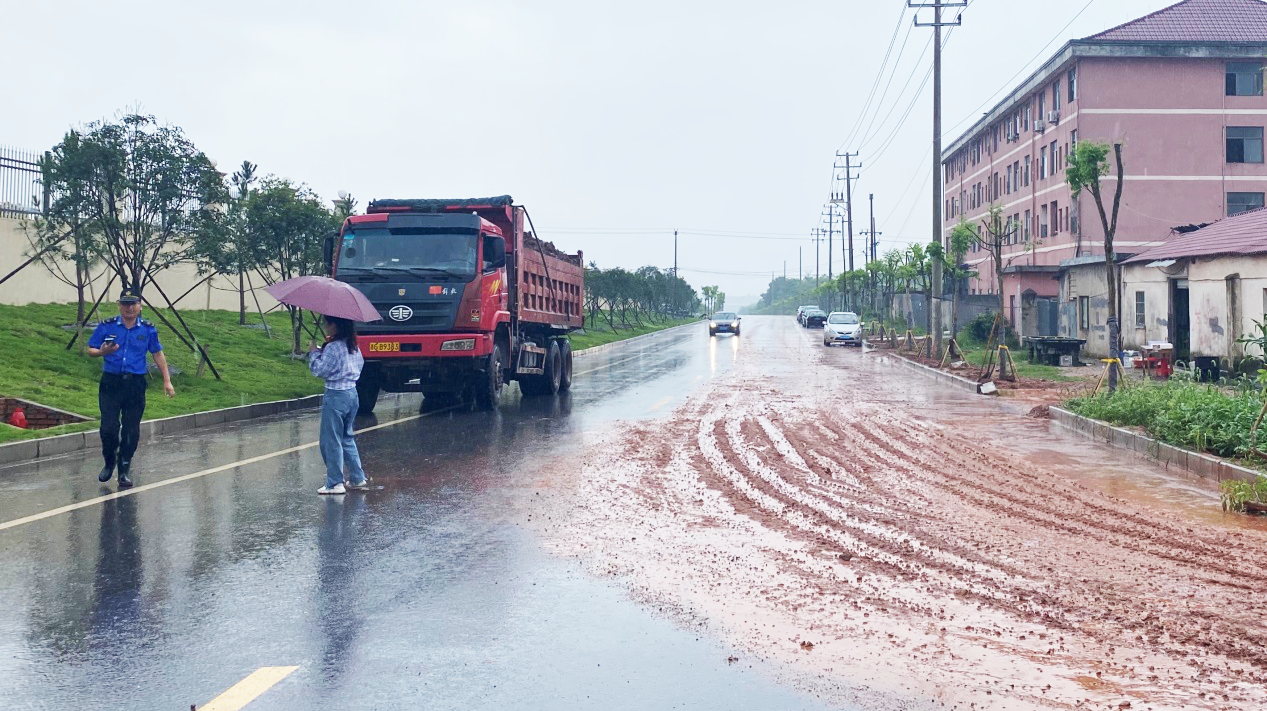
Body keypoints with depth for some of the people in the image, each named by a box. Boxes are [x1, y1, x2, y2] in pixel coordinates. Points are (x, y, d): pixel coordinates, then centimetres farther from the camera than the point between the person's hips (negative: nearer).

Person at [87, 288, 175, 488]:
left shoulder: (148, 329, 5)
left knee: (131, 430, 1)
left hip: (136, 384, 1)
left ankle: (124, 470, 15)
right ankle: (109, 463, 19)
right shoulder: (107, 326, 1)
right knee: (108, 428, -8)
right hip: (111, 383, -1)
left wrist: (167, 381, 9)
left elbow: (158, 354, 13)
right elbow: (90, 350, 6)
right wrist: (102, 352, -18)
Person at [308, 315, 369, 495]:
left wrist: (314, 353, -1)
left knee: (331, 441, -1)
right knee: (346, 438, 18)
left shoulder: (332, 347, -17)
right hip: (352, 394, 9)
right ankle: (358, 478, 19)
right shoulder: (353, 346, 8)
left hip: (336, 396, -9)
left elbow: (319, 370, -15)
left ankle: (335, 483, 1)